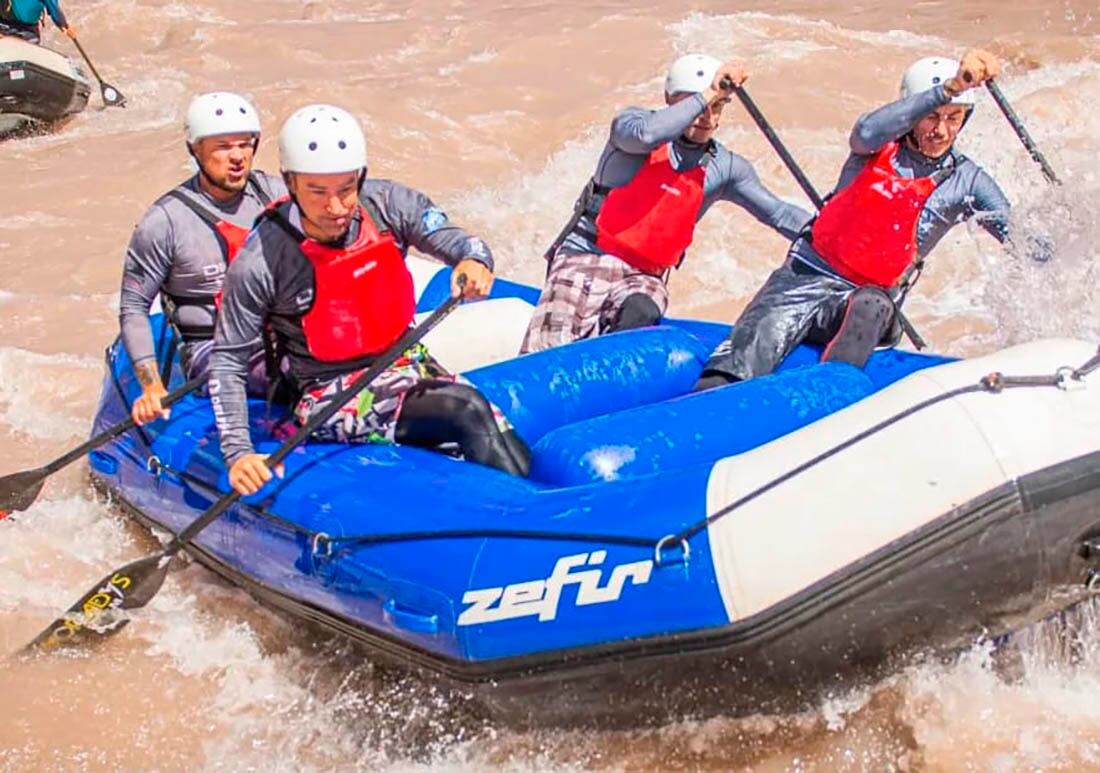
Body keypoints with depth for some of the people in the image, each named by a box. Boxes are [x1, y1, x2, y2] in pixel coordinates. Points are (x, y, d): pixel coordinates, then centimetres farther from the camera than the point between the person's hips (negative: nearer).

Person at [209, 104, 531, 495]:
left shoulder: (388, 204, -7)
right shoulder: (260, 264, -16)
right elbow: (228, 360, -9)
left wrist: (475, 260, -38)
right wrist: (237, 452, -19)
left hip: (409, 364, 6)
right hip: (330, 397, -5)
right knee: (467, 411, -27)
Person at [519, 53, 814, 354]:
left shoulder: (724, 168, 9)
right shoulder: (632, 122, -2)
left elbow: (777, 212, 7)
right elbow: (644, 134, -26)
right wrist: (706, 94, -24)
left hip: (645, 276, 3)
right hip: (584, 259, -3)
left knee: (642, 314, -32)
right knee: (545, 356, -22)